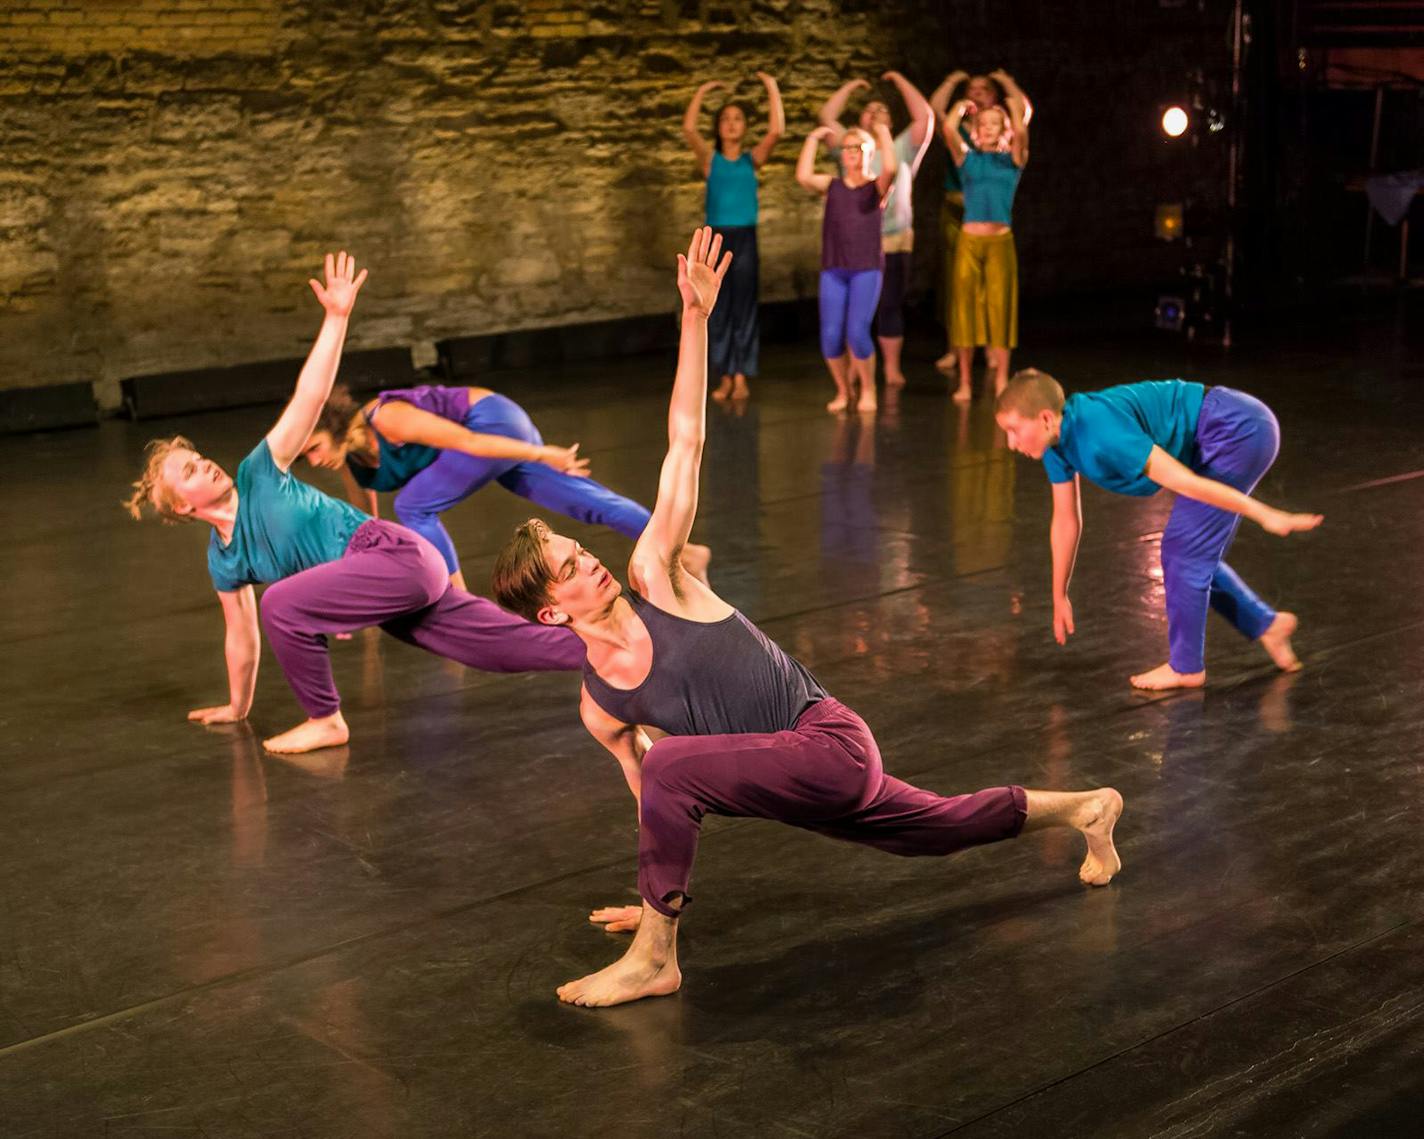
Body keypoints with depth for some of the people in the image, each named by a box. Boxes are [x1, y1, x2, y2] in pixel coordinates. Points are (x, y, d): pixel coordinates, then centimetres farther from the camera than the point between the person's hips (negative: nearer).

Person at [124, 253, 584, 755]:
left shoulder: (257, 476, -4)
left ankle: (325, 721, -8)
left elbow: (309, 397, -11)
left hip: (396, 554, -7)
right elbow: (241, 634, 23)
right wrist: (237, 707, 28)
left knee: (281, 604, -22)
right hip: (395, 581, 7)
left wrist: (336, 317, -20)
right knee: (511, 646, 4)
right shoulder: (223, 561, 12)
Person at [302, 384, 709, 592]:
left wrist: (541, 454, -24)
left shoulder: (387, 419, -28)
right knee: (587, 501, 10)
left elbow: (465, 441, -27)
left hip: (495, 424, -9)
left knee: (413, 506, -16)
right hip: (492, 426, 9)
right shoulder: (351, 460, -1)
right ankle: (685, 552, 16)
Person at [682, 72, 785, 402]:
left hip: (745, 240, 0)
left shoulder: (752, 159, 5)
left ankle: (742, 378, 2)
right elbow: (689, 129, -10)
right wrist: (701, 92, -3)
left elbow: (776, 131, -9)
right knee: (718, 311, 4)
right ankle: (725, 378, 11)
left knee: (744, 308, 0)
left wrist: (772, 88, -6)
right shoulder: (710, 159, 5)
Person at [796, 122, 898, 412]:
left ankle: (868, 389, 8)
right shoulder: (832, 185, 12)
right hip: (833, 270, 2)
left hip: (867, 270, -2)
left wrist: (884, 135, -6)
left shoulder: (876, 186, 6)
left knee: (857, 332, -15)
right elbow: (804, 177, -7)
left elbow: (891, 168, -16)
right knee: (830, 336, -6)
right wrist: (813, 139, 0)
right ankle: (843, 390, 17)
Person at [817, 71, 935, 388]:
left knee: (890, 306, 2)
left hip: (894, 242, 0)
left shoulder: (901, 150, 9)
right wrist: (850, 87, 13)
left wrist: (899, 80, 5)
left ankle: (892, 368, 8)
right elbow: (827, 116, 6)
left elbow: (924, 117, -1)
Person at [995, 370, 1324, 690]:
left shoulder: (1101, 435, -29)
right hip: (1235, 430, 9)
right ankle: (1266, 624, 27)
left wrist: (1267, 517, -26)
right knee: (1195, 554, 14)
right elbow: (1066, 521, 11)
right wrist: (1060, 597, 18)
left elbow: (1184, 482, -28)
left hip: (1240, 430, -9)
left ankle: (1185, 667, 8)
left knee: (1183, 550, -6)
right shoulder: (1057, 439, 0)